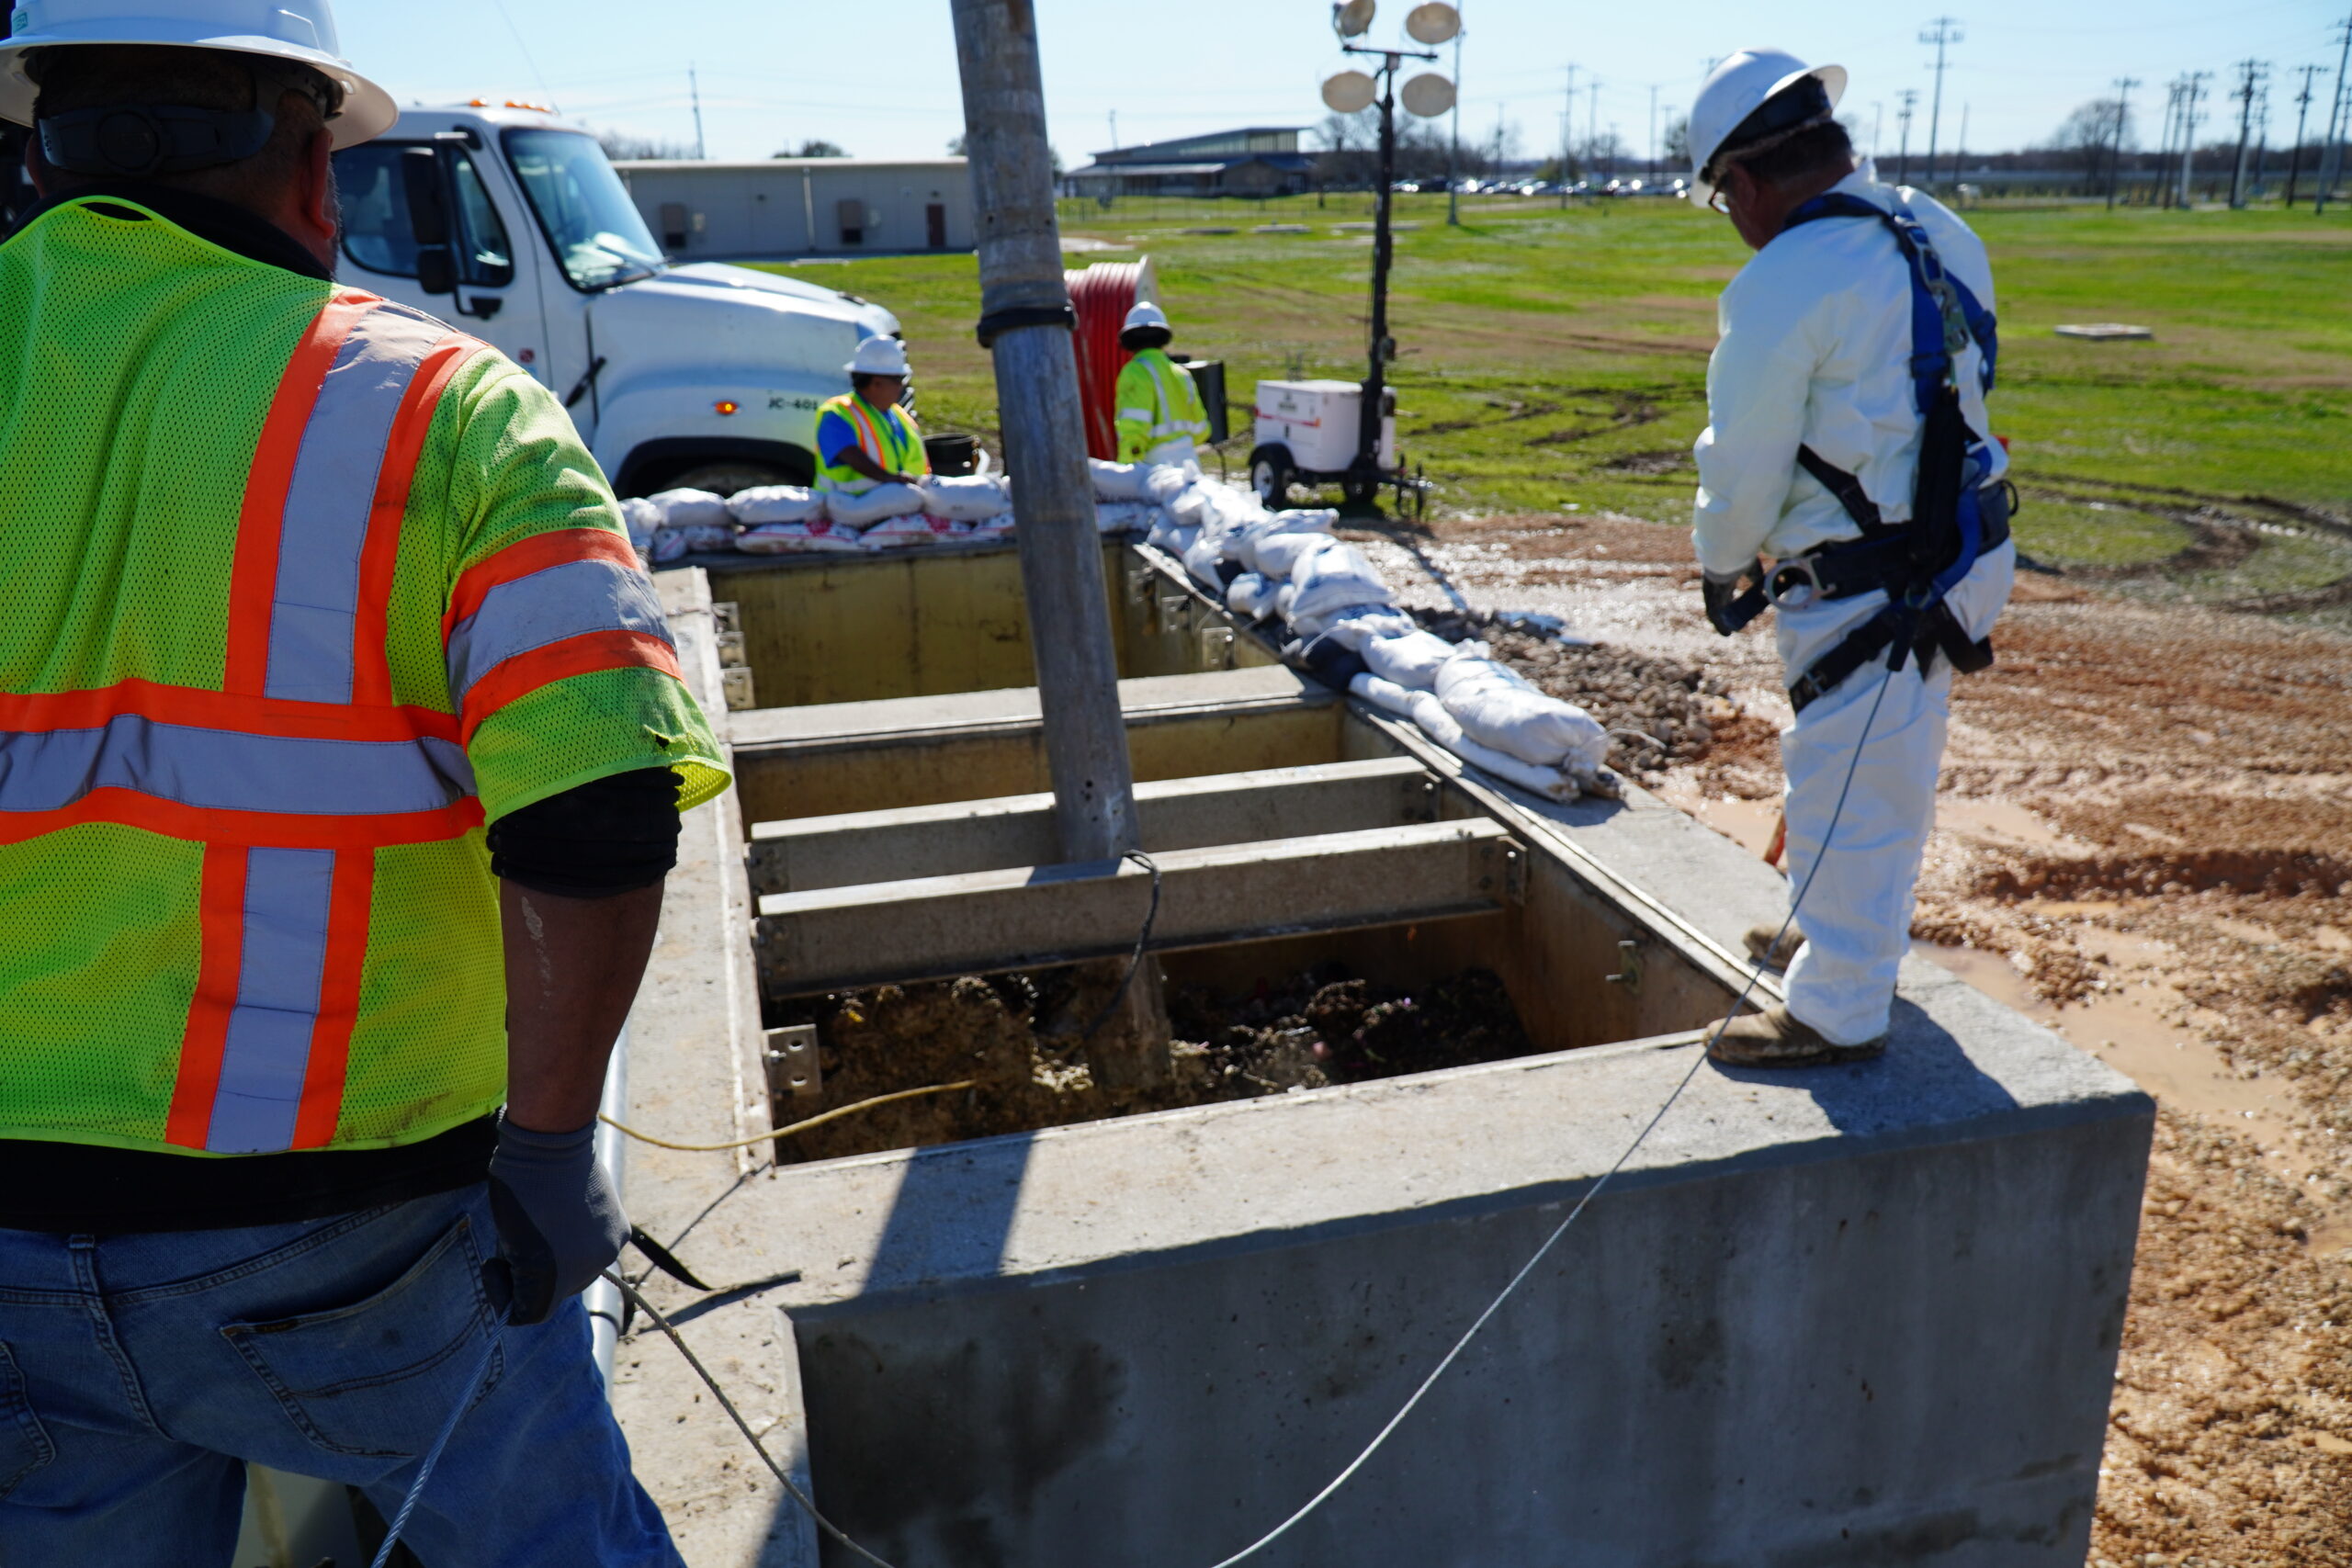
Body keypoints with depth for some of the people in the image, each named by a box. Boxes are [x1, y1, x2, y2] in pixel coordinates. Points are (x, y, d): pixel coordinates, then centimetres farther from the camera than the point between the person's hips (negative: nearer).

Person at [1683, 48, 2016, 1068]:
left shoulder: (1782, 287, -20)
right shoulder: (1941, 236, 7)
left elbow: (1744, 466, -14)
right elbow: (1947, 402, 13)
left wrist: (1723, 567, 7)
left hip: (1871, 594, -9)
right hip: (1962, 552, 9)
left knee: (1847, 795, 4)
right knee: (1890, 780, 24)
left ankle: (1838, 1013, 19)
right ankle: (1849, 937, 45)